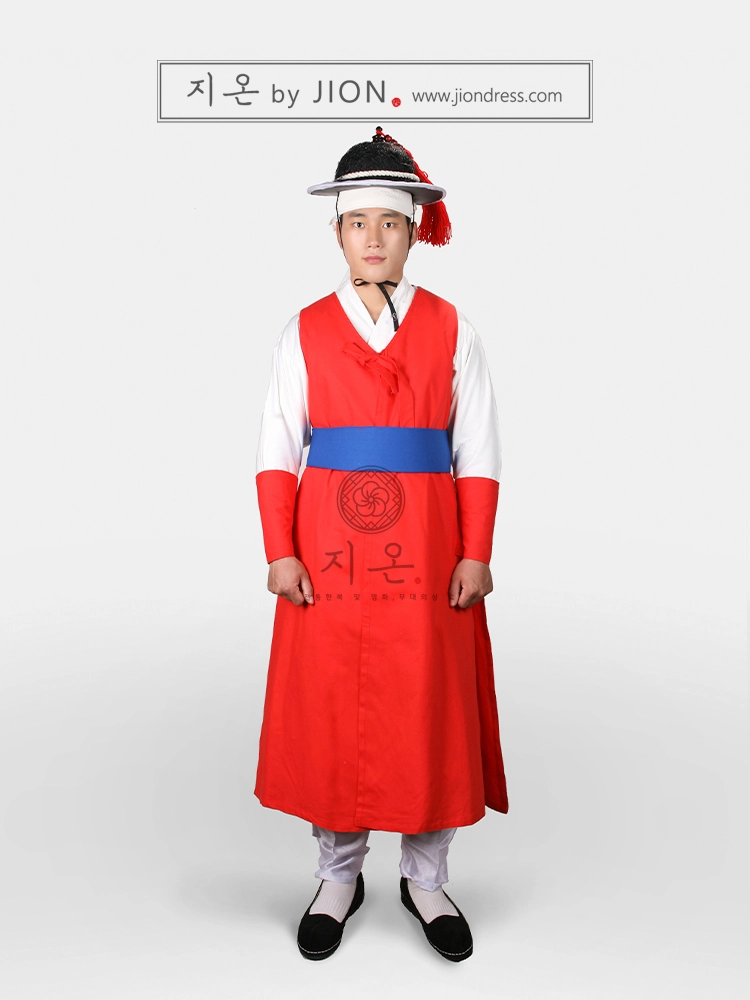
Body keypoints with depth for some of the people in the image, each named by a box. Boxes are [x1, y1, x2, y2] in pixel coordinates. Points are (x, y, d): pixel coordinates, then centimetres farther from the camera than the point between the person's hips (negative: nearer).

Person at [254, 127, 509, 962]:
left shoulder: (451, 330, 5)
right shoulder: (304, 333, 6)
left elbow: (477, 452, 1)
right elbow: (277, 449, 2)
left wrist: (477, 553, -6)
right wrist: (279, 550, -7)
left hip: (426, 552, 0)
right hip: (327, 550, 1)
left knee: (429, 712, 6)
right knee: (327, 711, 6)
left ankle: (426, 880, 27)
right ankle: (337, 877, 27)